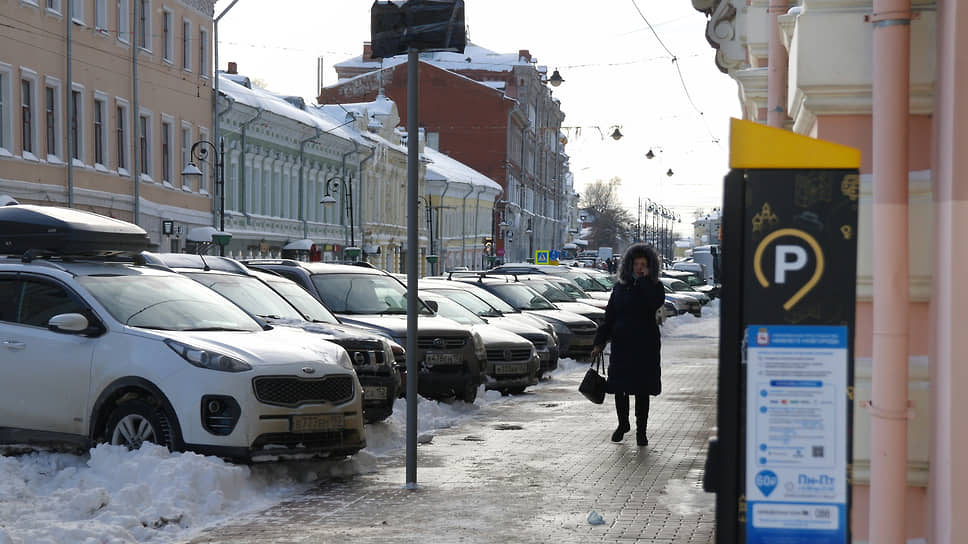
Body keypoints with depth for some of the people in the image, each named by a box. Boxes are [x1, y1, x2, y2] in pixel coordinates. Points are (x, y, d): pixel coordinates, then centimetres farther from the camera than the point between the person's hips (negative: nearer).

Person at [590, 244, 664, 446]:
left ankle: (641, 430, 9)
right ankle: (623, 424, 26)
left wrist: (645, 279, -14)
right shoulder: (621, 288, 10)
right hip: (621, 344, 3)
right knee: (619, 386, 4)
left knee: (642, 390, -1)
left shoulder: (654, 287, 2)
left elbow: (656, 302, -24)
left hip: (645, 346, -3)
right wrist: (599, 342, 7)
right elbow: (609, 318, 12)